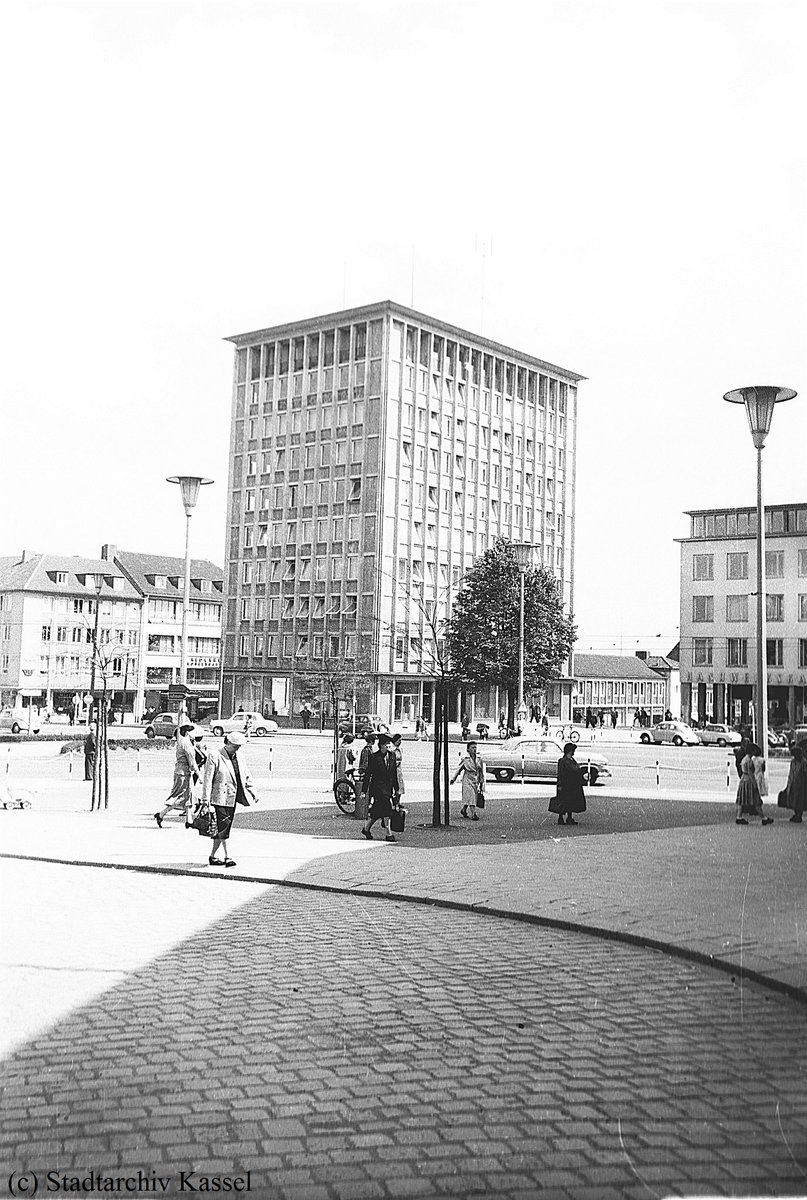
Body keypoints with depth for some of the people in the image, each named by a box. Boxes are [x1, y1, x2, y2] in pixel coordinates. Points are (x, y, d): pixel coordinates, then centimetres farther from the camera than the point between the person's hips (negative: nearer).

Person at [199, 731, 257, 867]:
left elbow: (246, 776, 21)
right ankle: (227, 856, -5)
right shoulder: (215, 756, -7)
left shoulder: (237, 758, 13)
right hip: (220, 798, -7)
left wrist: (253, 793, 16)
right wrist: (206, 798, -14)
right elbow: (207, 778, -10)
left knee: (222, 829, 9)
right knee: (223, 827, -9)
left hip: (232, 799, 7)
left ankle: (213, 856, 16)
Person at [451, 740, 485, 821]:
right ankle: (473, 814, -13)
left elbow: (481, 772, 10)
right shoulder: (465, 759, -7)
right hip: (468, 779, -5)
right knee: (470, 796, -12)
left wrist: (481, 783, 12)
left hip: (476, 781, 5)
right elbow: (459, 769, 2)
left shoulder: (479, 759, 3)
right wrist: (453, 779, 5)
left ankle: (463, 810, 32)